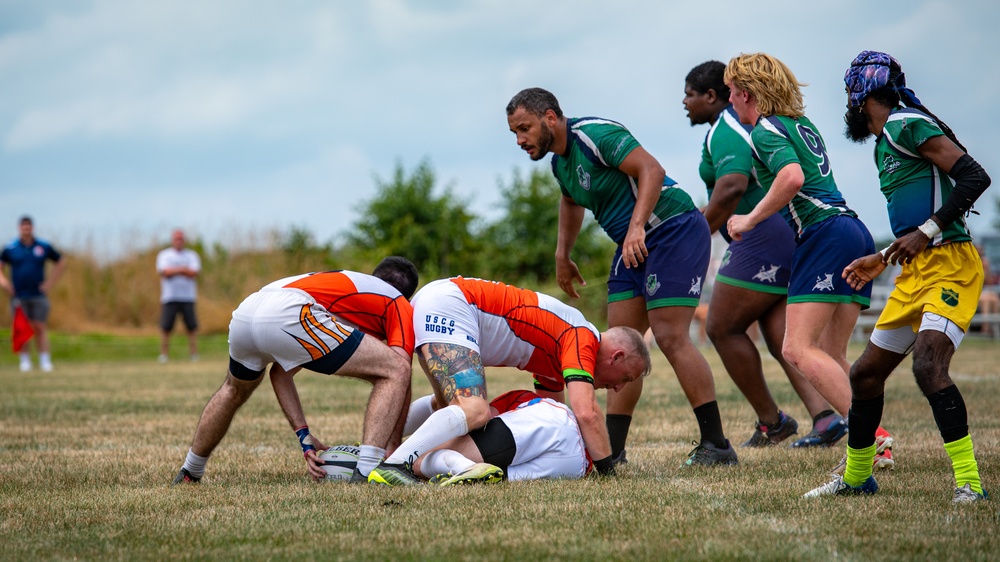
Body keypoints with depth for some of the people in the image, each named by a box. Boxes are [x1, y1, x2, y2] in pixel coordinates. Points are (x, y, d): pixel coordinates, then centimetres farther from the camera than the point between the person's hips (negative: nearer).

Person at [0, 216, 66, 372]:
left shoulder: (44, 247, 4)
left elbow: (61, 263, 16)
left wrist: (50, 282, 8)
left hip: (38, 295, 0)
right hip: (18, 296, 0)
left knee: (40, 328, -4)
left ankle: (45, 360, -3)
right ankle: (25, 360, 8)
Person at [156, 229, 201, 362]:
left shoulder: (191, 255, 13)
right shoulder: (164, 255, 10)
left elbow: (194, 273, -3)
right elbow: (165, 272, -8)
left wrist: (174, 271, -8)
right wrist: (184, 269, -7)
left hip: (188, 297, 1)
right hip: (169, 297, -1)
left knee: (192, 326, -4)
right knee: (165, 327, -6)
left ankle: (194, 354, -1)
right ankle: (164, 355, -1)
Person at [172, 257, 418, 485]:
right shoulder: (400, 306, 21)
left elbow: (281, 372, 34)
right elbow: (400, 380, 8)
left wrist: (304, 436, 30)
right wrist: (394, 451, 15)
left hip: (244, 312, 8)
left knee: (234, 389, 39)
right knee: (394, 370, 2)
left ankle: (189, 473, 52)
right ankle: (367, 471, -11)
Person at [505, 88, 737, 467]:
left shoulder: (597, 135, -18)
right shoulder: (559, 161, 11)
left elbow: (651, 170, -27)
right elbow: (571, 201, 33)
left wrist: (636, 228, -35)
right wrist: (562, 255, 30)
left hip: (673, 231, -9)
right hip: (634, 247, 9)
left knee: (671, 337, -14)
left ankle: (717, 445, -9)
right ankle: (610, 448, 6)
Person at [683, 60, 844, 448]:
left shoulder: (725, 129, -10)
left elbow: (732, 187, -24)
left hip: (763, 241, -10)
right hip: (793, 237, 10)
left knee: (722, 328, 2)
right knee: (781, 337, 7)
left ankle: (770, 422, 6)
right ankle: (824, 417, -7)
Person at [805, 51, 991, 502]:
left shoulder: (907, 126, -9)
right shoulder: (885, 144, 20)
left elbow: (974, 177, -17)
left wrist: (926, 232, -20)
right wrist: (882, 260, 28)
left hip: (950, 265, -10)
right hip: (916, 272, 10)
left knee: (928, 365, -26)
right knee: (866, 373, 13)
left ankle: (969, 482, -23)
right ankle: (856, 477, 29)